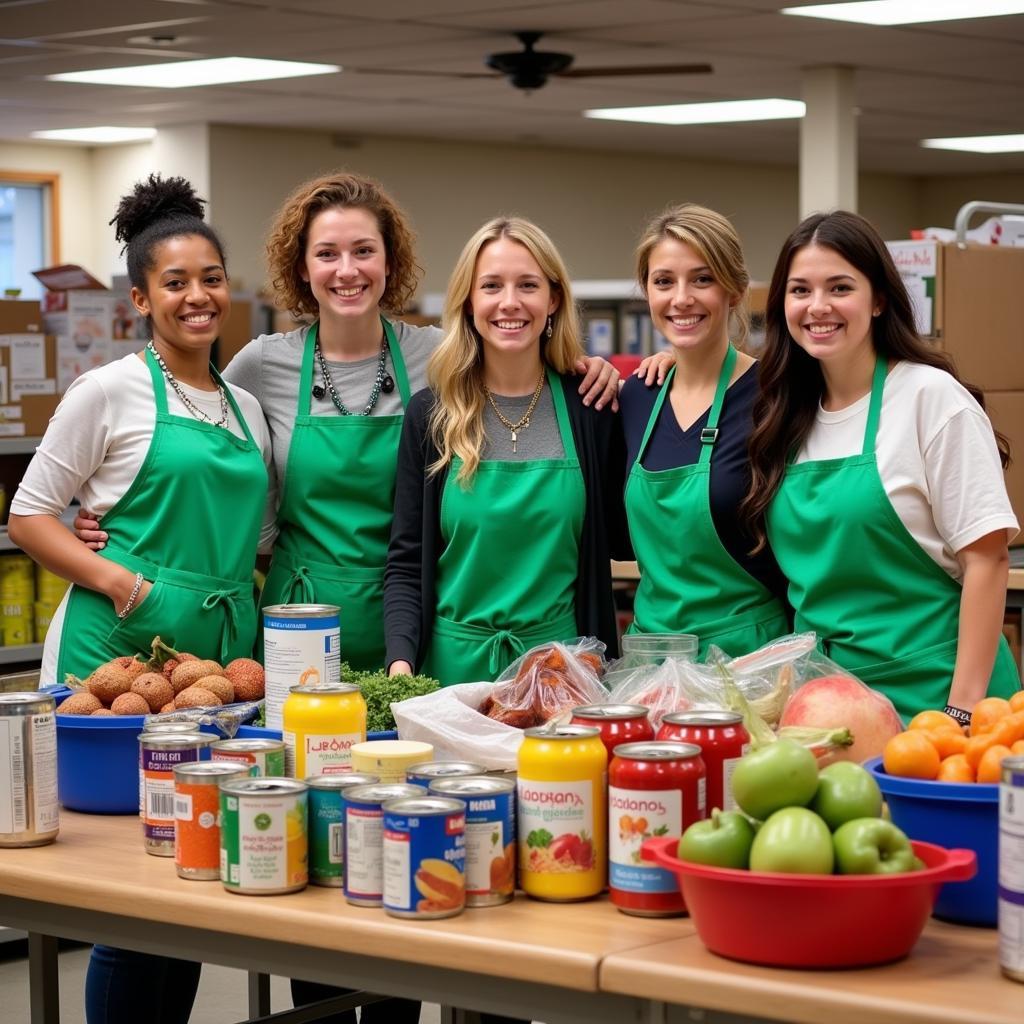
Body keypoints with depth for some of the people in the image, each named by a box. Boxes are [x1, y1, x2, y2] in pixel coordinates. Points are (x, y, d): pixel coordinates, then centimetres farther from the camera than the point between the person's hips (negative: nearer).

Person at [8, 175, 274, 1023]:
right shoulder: (111, 393, -3)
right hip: (120, 643, -6)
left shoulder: (247, 408, 14)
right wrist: (118, 581, -16)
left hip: (224, 651, 6)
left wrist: (245, 607, 5)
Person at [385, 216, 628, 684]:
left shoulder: (589, 406, 0)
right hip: (454, 663, 0)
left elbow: (619, 536, 7)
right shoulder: (430, 413, 1)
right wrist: (401, 661, -14)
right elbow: (406, 563, 2)